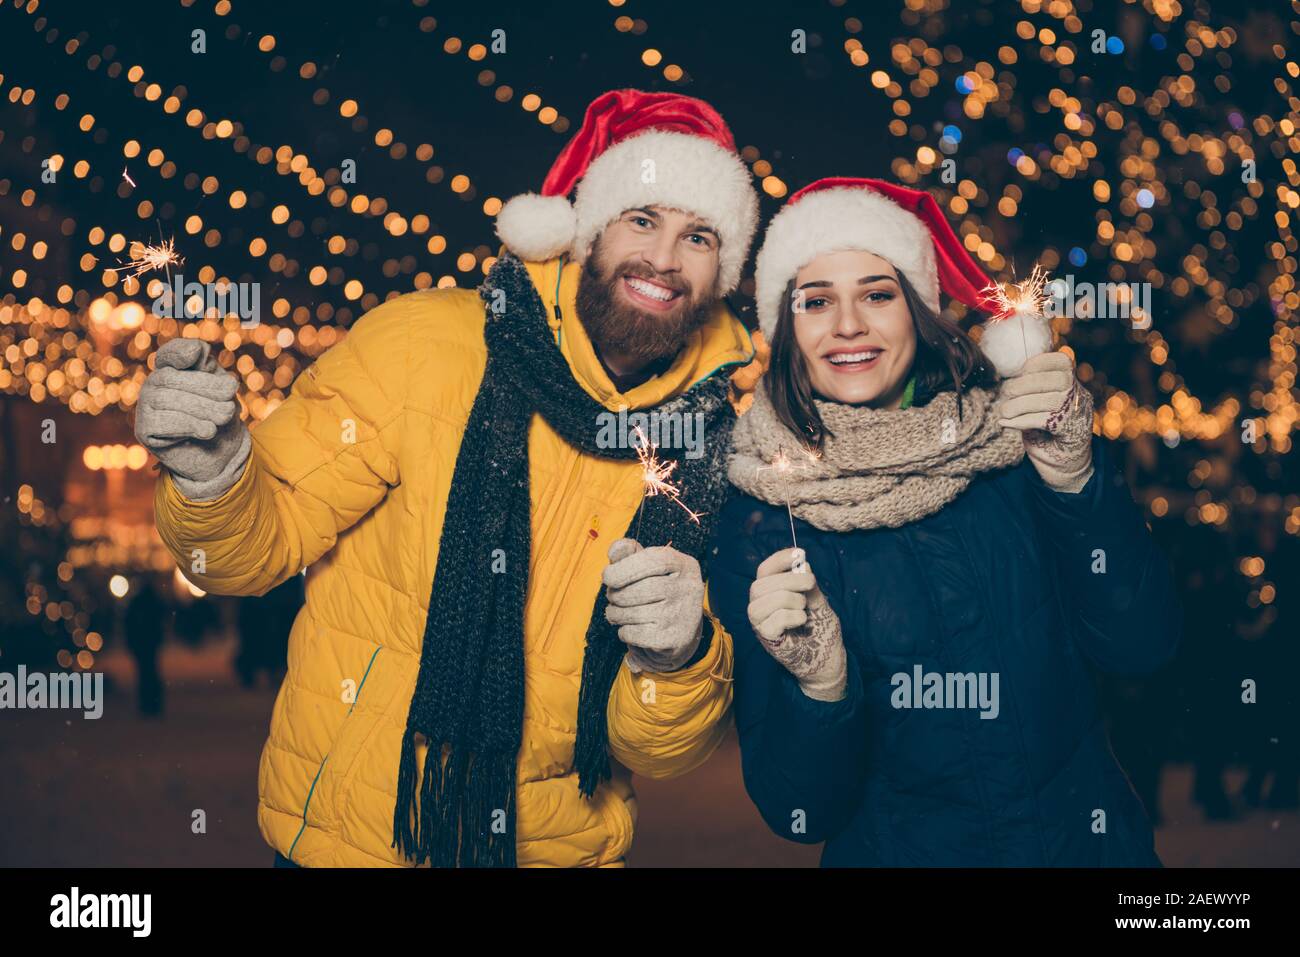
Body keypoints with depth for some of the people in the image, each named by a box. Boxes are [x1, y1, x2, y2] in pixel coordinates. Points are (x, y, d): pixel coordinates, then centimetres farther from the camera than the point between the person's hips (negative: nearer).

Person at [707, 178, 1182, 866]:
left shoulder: (1012, 444, -4)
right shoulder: (755, 525, -6)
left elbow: (1141, 644, -8)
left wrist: (1073, 476, -18)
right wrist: (818, 681, -23)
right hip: (894, 850, -1)